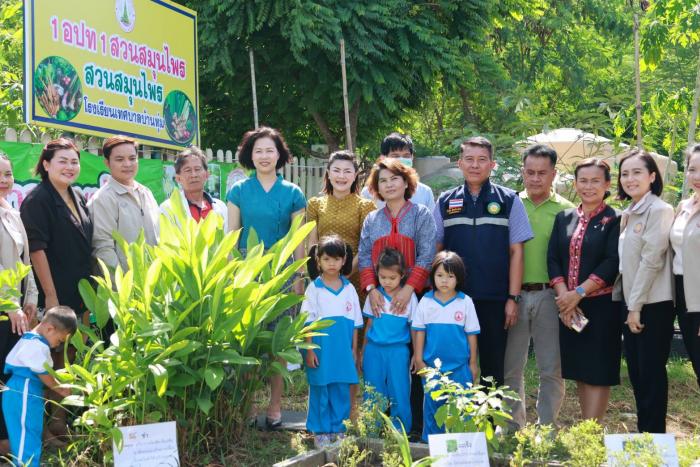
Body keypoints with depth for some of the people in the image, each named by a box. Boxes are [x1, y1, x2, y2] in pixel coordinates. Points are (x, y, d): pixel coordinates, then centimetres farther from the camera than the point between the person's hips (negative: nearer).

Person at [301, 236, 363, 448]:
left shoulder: (349, 289, 6)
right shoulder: (314, 288, -1)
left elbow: (355, 323, 10)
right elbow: (308, 322, -2)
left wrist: (354, 349, 7)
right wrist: (309, 350, -7)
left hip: (343, 349, 3)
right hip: (321, 349, -2)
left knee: (341, 391, 6)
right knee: (320, 391, 3)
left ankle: (338, 429, 18)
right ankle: (320, 431, 12)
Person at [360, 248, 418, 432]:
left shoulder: (409, 297, -1)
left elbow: (414, 327, 3)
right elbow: (369, 325, 12)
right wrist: (362, 353, 12)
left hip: (398, 351, -2)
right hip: (374, 349, 2)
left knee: (399, 393, 1)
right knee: (372, 394, 7)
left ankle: (400, 430, 13)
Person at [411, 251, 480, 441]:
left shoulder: (465, 302, -1)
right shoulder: (426, 301, 2)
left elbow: (471, 334, 3)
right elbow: (419, 331, 6)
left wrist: (473, 363, 3)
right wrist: (418, 359, 2)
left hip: (460, 365, -1)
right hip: (432, 366, 1)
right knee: (432, 404, 9)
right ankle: (431, 440, 19)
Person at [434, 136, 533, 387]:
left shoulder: (508, 201, 2)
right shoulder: (445, 202, 7)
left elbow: (516, 251, 1)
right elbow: (435, 250, 9)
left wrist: (513, 298, -5)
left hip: (495, 300, -1)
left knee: (493, 367, 7)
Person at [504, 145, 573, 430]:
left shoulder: (565, 210, 2)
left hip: (549, 296, -1)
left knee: (552, 369, 4)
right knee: (511, 367, 8)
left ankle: (547, 428, 17)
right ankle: (513, 426, 22)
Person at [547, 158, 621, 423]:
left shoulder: (615, 220, -3)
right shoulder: (564, 218, 11)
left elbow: (613, 263, -12)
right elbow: (553, 259, 5)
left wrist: (579, 293, -16)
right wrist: (564, 296, -9)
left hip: (601, 305, -5)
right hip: (568, 307, 5)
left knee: (597, 370, -3)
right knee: (578, 369, 9)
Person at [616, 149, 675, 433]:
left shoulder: (659, 210, -11)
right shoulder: (628, 214, 14)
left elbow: (651, 260, -16)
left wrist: (636, 306, -15)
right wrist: (626, 304, 9)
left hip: (653, 305, -8)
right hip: (630, 304, 8)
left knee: (651, 373, -2)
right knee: (636, 372, 11)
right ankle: (642, 431, 21)